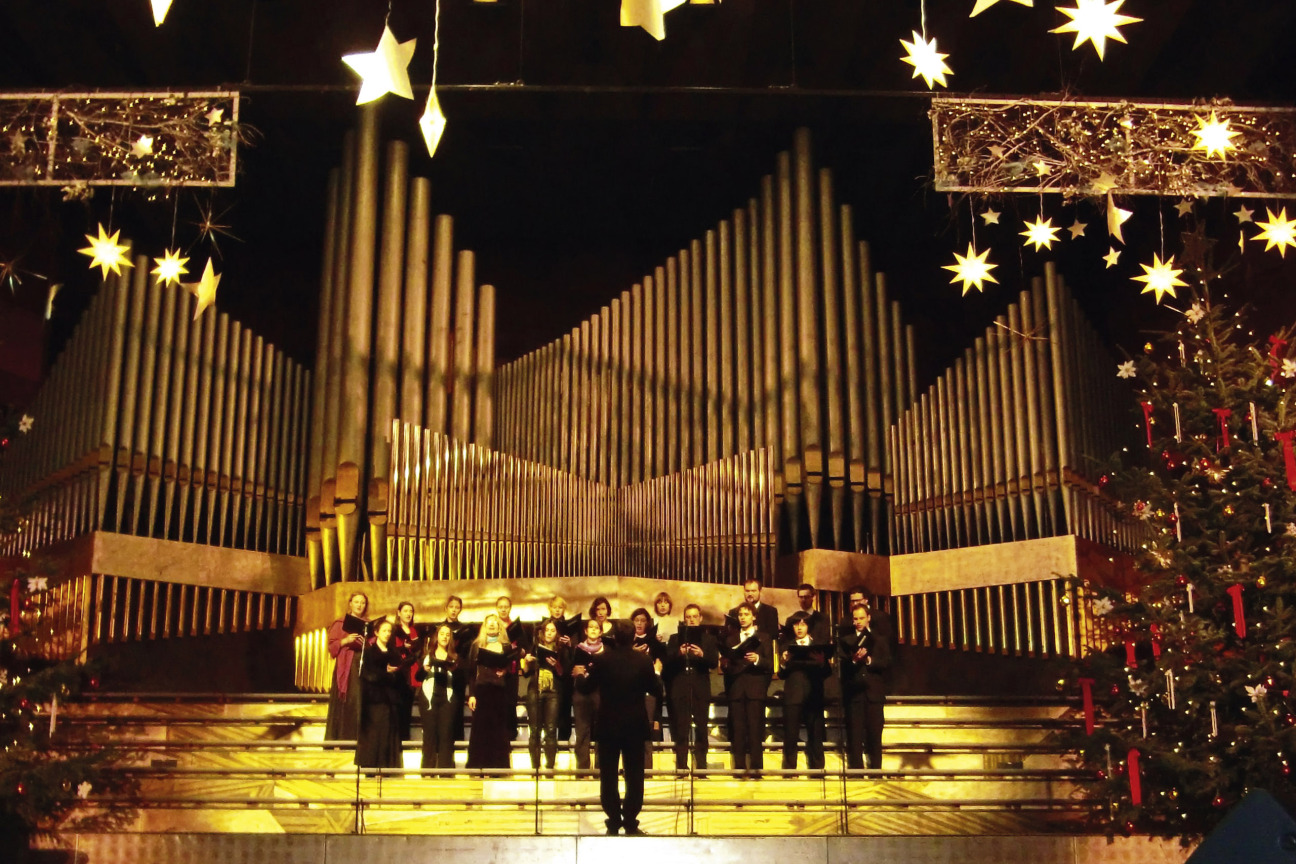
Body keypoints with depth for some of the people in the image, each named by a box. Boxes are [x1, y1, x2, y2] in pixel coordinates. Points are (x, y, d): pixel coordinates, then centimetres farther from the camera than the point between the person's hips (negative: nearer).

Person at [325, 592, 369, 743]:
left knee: (361, 702, -3)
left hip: (364, 666, 2)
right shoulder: (340, 623, 7)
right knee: (344, 703, -7)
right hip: (345, 667, -2)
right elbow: (331, 646, 0)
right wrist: (345, 641, -15)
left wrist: (366, 644, -9)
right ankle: (339, 738, -4)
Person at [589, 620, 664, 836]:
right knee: (634, 776, 8)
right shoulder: (643, 660, -8)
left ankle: (613, 822, 7)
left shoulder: (603, 659, -8)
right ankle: (630, 823, 6)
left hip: (607, 725, 0)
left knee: (608, 776, 8)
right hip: (635, 725, 0)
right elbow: (656, 691, -2)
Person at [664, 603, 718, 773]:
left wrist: (702, 654, -20)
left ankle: (701, 766, 5)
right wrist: (679, 653, -19)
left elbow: (714, 662, -1)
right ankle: (681, 766, 4)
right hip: (680, 688, 0)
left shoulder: (709, 639, 10)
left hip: (701, 689, 0)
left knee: (701, 729, 1)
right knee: (681, 729, 0)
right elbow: (667, 662, 0)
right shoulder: (676, 638, 11)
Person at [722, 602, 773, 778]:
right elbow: (727, 666, 15)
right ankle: (739, 767, -3)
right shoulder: (731, 640, 21)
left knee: (755, 728, -8)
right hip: (736, 688, 2)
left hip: (755, 687, -2)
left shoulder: (764, 638, 13)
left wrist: (758, 660, -14)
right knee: (738, 729, -4)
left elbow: (770, 666, 4)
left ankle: (756, 768, -7)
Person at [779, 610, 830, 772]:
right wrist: (784, 663, -13)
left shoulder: (820, 645, 14)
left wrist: (822, 663, -15)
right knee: (790, 735, -5)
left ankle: (816, 769, 3)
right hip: (793, 696, 0)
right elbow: (781, 674, 6)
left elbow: (827, 673, 5)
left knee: (815, 734, -3)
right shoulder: (788, 646, 15)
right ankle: (789, 769, -1)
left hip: (814, 696, 0)